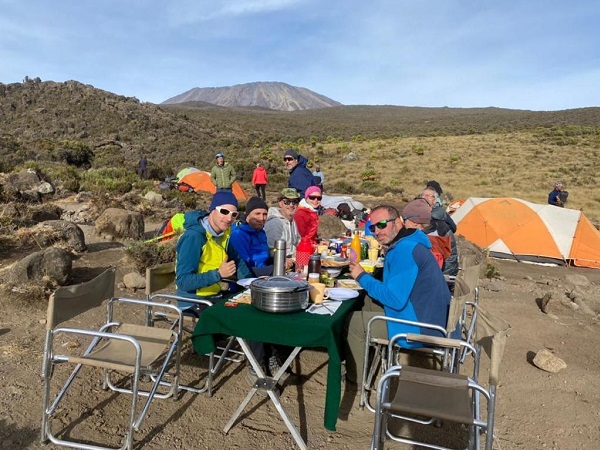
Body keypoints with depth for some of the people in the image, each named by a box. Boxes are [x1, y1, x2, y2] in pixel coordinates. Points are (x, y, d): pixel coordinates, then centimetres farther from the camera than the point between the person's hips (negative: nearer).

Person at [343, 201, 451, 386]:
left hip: (419, 329, -10)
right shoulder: (405, 244, 9)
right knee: (365, 301, 18)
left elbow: (395, 299, -28)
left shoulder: (405, 250, -24)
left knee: (351, 320, -3)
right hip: (427, 319, 10)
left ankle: (356, 377, 18)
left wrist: (362, 277, -16)